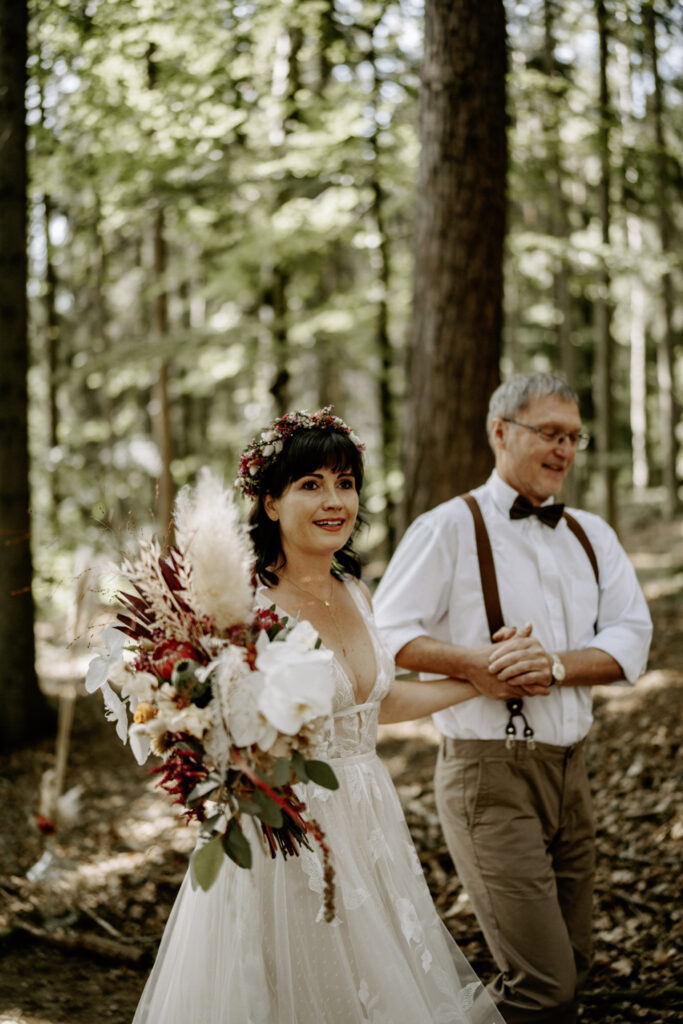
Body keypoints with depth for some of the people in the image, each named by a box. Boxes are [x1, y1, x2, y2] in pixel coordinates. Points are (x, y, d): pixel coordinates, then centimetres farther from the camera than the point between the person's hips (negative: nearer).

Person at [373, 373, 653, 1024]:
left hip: (569, 770, 6)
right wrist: (473, 664, -20)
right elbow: (386, 634, -7)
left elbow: (630, 641, 2)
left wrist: (554, 665, -15)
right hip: (490, 776, -6)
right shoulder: (449, 528, -3)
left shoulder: (590, 536, 13)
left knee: (571, 965, 14)